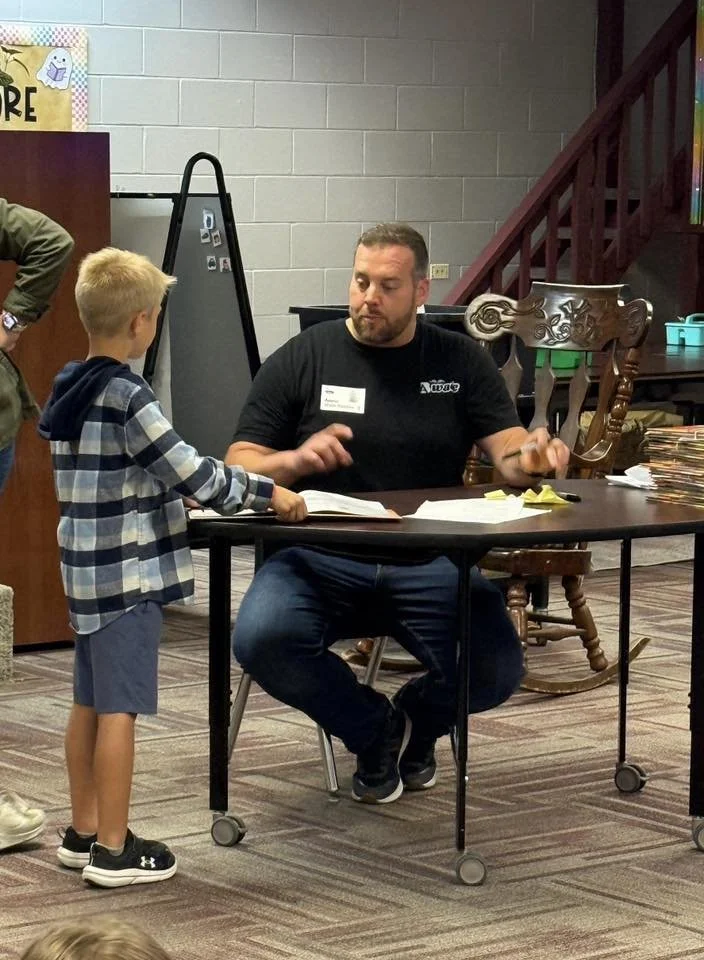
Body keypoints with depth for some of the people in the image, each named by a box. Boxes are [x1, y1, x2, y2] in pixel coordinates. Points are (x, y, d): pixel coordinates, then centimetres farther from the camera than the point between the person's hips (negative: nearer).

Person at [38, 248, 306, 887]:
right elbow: (190, 474, -17)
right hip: (129, 572, -9)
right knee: (120, 709, -3)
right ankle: (114, 851, 1)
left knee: (89, 704, 15)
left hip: (88, 570, 9)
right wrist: (266, 492, -5)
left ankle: (84, 833, 23)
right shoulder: (125, 396, -18)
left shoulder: (69, 391, 9)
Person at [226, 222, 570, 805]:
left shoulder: (460, 361, 11)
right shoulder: (303, 359, 5)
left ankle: (417, 721, 16)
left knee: (497, 671, -24)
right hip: (320, 559, -1)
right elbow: (239, 469, 2)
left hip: (429, 565, 1)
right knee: (262, 639, -32)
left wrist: (532, 457, -21)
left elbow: (508, 454, 4)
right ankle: (372, 729, 2)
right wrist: (294, 461, -20)